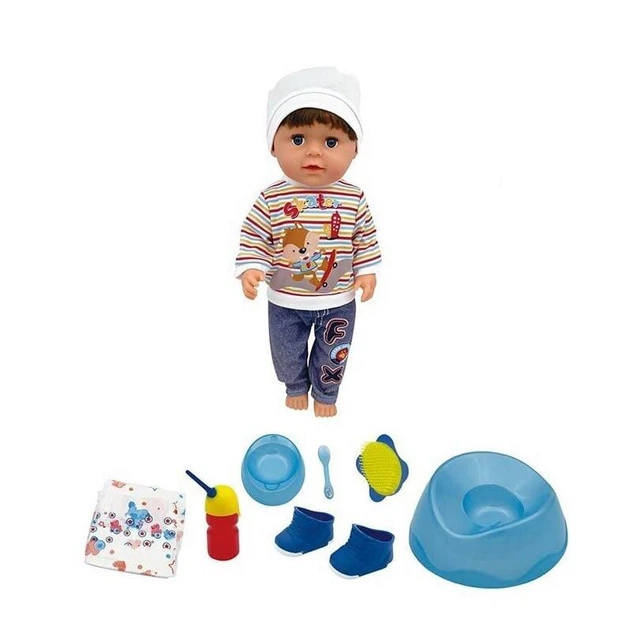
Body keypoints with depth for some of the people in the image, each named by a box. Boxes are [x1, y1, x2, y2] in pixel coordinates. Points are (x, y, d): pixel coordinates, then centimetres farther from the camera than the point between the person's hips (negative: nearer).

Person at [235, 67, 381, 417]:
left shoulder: (353, 200, -13)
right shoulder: (271, 200, -18)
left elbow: (366, 240, -2)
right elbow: (253, 238, -11)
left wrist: (367, 271, -6)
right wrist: (251, 269, -25)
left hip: (339, 302, 1)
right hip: (286, 302, 0)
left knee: (333, 356, 21)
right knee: (287, 353, 22)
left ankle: (325, 394, 48)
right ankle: (296, 388, 52)